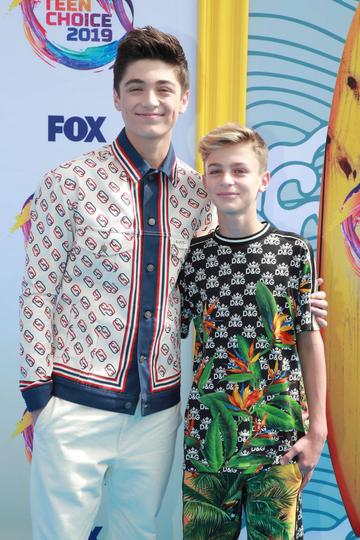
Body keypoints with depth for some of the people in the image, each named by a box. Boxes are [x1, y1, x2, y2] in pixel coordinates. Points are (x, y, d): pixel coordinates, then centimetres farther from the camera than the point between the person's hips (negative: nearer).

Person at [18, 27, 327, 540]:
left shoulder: (198, 193, 3)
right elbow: (38, 292, -5)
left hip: (158, 408, 4)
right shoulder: (69, 182, -8)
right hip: (78, 404, -3)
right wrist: (38, 391, -7)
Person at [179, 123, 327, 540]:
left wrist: (317, 429, -1)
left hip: (279, 435, -1)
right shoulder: (191, 256, 1)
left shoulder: (294, 251, -4)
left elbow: (309, 340, 0)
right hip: (207, 433, 2)